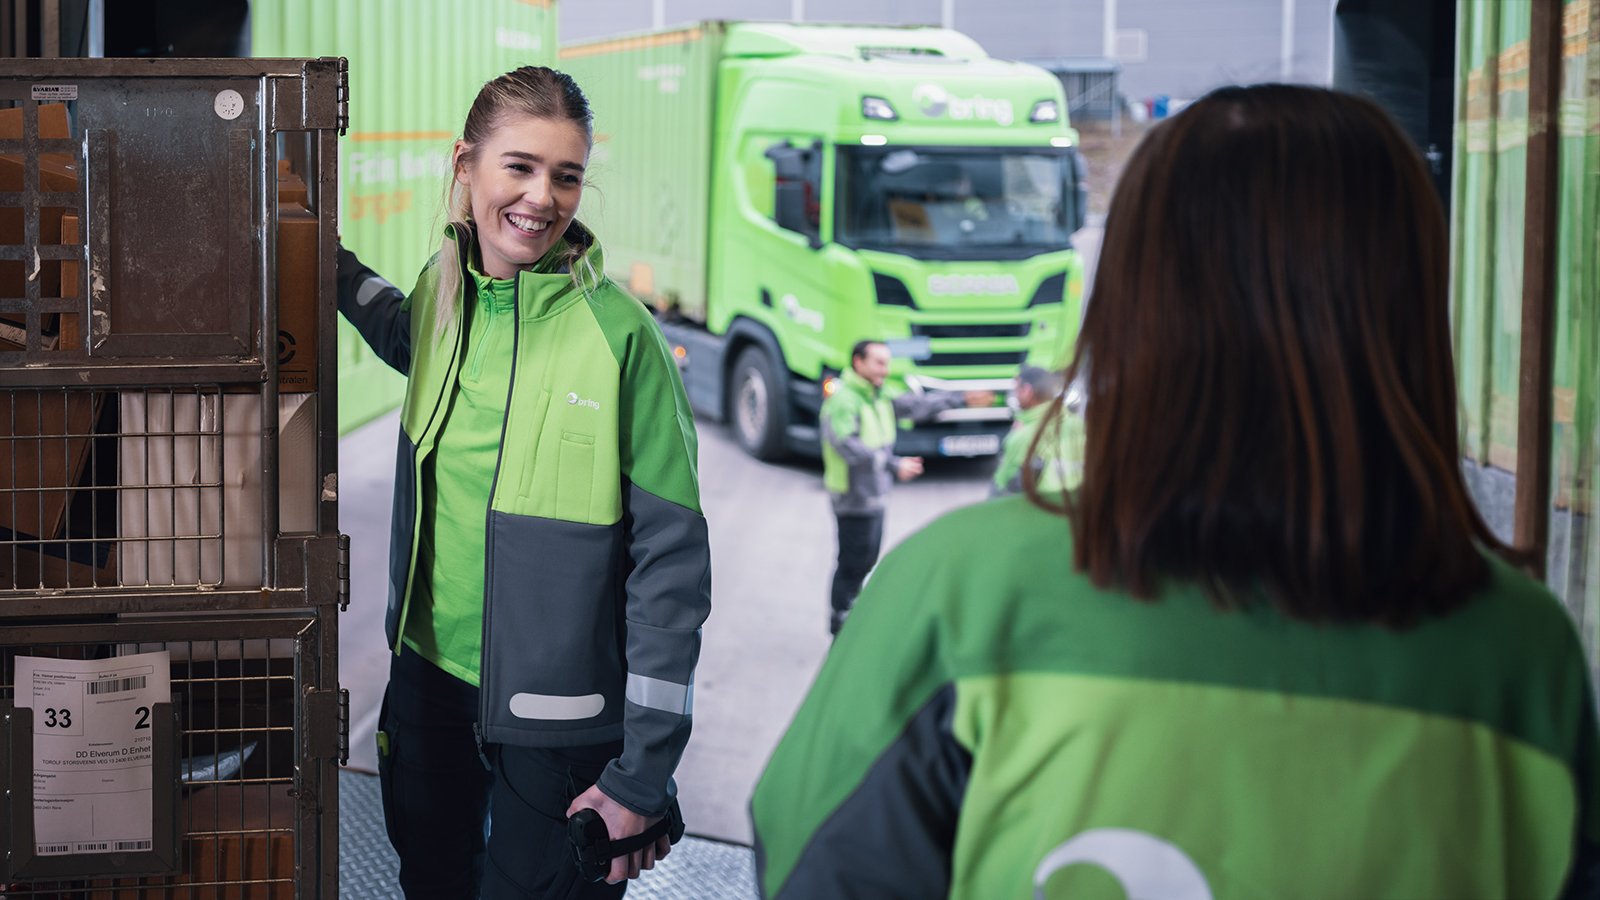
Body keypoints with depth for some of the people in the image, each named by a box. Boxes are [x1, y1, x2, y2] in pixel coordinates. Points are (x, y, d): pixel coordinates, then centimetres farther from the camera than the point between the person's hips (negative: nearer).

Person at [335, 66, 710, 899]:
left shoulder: (616, 332, -19)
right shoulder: (443, 290, -2)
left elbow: (671, 562, -17)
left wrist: (642, 775, -16)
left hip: (555, 716, -6)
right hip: (429, 676, 6)